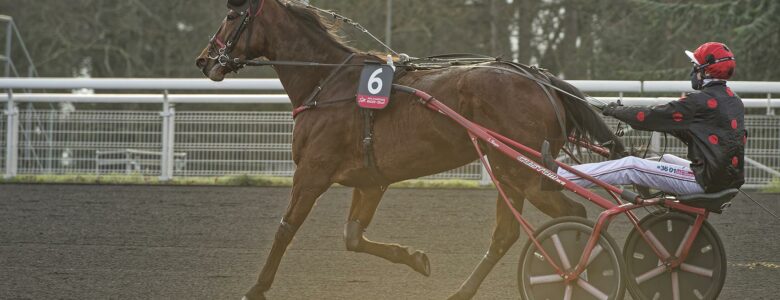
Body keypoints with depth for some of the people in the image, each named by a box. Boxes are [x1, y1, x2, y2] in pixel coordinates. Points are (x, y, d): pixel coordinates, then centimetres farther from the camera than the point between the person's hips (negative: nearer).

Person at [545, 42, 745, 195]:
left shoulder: (701, 101, -14)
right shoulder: (734, 101, 13)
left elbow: (650, 118, -9)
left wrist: (616, 111, 8)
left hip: (706, 179, -8)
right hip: (730, 178, 8)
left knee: (630, 167, -6)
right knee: (667, 159, 33)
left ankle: (559, 176, -4)